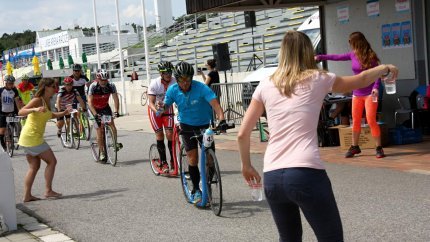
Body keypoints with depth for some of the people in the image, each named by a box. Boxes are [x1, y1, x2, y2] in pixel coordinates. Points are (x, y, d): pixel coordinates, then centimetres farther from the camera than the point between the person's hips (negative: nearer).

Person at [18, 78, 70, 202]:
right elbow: (21, 112, -25)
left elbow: (50, 115, 29)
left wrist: (64, 113, 16)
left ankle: (27, 195, 13)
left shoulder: (46, 101, 12)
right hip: (32, 137, -9)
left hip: (28, 139, 9)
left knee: (34, 166, 12)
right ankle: (48, 191, 2)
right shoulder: (38, 100, -14)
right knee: (52, 161, -2)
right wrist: (34, 109, -41)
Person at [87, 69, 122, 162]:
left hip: (105, 106, 2)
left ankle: (116, 143, -4)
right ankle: (102, 153, 1)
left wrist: (116, 111, -36)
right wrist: (95, 114, -43)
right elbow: (90, 102, -32)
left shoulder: (111, 86, -21)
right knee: (99, 130, -7)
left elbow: (115, 99, -22)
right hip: (95, 108, -2)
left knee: (111, 123, -21)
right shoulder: (93, 86, -28)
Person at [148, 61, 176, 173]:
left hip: (168, 108, 1)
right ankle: (163, 163, 1)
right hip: (155, 109, -1)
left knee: (170, 134, -8)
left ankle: (173, 160, 3)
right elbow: (151, 103, -25)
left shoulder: (175, 81, -22)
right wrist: (157, 111, -45)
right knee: (159, 134, -5)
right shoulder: (154, 84, -26)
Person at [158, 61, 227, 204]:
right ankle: (196, 190, 7)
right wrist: (162, 106, -26)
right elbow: (167, 105, 0)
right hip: (187, 126, 1)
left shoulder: (201, 88, -25)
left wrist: (221, 119, -51)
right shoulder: (173, 90, -14)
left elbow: (214, 104, -35)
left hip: (204, 125, -1)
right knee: (193, 159, -8)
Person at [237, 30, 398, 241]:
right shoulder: (317, 79, 6)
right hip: (306, 173, -4)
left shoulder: (266, 85, 12)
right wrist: (385, 68, 42)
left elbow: (242, 134, 12)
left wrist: (246, 165, 27)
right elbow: (360, 81, 23)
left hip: (271, 178, 4)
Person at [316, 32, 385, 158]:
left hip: (369, 93, -6)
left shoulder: (371, 56, -13)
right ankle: (354, 147, 23)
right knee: (355, 121, 10)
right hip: (357, 93, 6)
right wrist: (320, 57, 18)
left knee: (371, 120, -11)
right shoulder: (353, 55, 3)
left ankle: (379, 148, -1)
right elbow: (337, 57, 15)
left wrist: (376, 87, -28)